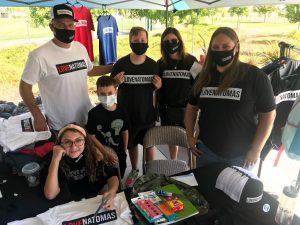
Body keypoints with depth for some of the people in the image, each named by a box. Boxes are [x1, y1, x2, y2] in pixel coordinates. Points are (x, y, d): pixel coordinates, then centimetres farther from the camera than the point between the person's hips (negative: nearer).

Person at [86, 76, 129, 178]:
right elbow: (92, 137, -16)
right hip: (102, 154, -3)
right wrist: (106, 154, -17)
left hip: (120, 154, 4)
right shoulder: (94, 113, -17)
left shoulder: (121, 111, -6)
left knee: (120, 177, 22)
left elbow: (125, 132, 5)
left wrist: (125, 150, 6)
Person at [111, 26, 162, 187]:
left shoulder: (152, 64, -6)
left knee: (149, 144, 13)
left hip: (147, 112, 1)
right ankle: (134, 171, 40)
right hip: (127, 113, 0)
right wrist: (116, 82, -22)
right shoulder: (121, 63, -10)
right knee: (131, 144, 17)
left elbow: (156, 88, 6)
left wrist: (158, 86, -17)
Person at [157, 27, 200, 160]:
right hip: (168, 108, 2)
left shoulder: (191, 60, -6)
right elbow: (158, 89, 5)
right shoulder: (161, 63, 0)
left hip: (187, 108, -2)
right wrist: (160, 108, 3)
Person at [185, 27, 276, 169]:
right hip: (206, 151, 4)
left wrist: (256, 150, -11)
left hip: (241, 155, -3)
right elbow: (192, 107, 10)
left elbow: (268, 114, -9)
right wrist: (190, 136, 4)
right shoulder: (204, 77, 1)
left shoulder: (255, 76, -12)